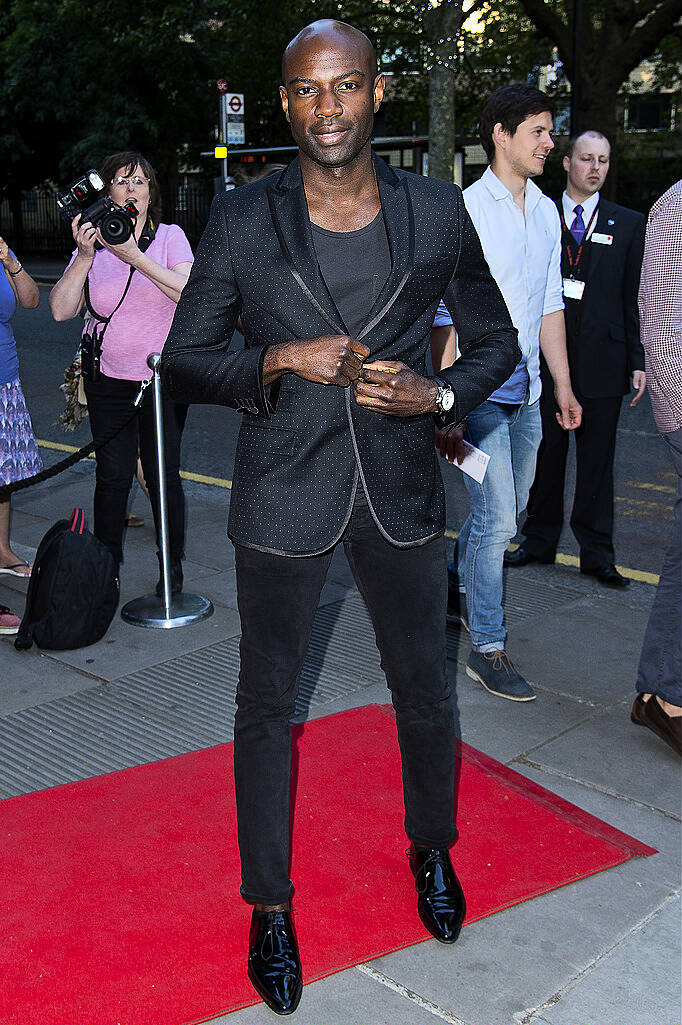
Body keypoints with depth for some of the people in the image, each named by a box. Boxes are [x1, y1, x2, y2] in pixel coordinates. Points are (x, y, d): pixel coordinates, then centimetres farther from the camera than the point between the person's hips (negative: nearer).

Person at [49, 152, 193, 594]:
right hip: (108, 379, 2)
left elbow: (190, 293, -16)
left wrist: (135, 256, -21)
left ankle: (173, 568, 13)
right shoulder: (92, 243, 4)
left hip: (164, 378, -2)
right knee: (112, 474, 2)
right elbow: (62, 310, -3)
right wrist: (85, 257, -15)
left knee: (163, 474, -2)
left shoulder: (170, 236, 0)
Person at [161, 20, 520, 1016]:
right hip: (283, 496, -1)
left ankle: (432, 849, 45)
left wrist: (437, 394, -12)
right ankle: (270, 905, 30)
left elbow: (496, 340, 8)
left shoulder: (439, 211, -2)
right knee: (266, 702, 9)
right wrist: (278, 362, -18)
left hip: (401, 487, 2)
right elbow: (183, 361, 0)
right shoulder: (242, 220, -5)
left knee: (424, 690, 16)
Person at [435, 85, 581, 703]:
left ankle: (459, 586, 41)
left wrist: (563, 387, 17)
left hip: (526, 394, 7)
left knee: (506, 514, 16)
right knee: (496, 519, -7)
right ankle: (488, 649, 6)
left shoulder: (547, 211, 11)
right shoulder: (464, 210, -11)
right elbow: (444, 316, -14)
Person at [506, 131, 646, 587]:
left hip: (602, 358, 0)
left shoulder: (629, 224, 8)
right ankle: (540, 541, 23)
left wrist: (638, 361, -1)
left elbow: (635, 297, 5)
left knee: (597, 459, 5)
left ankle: (597, 553, 14)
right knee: (545, 453, 9)